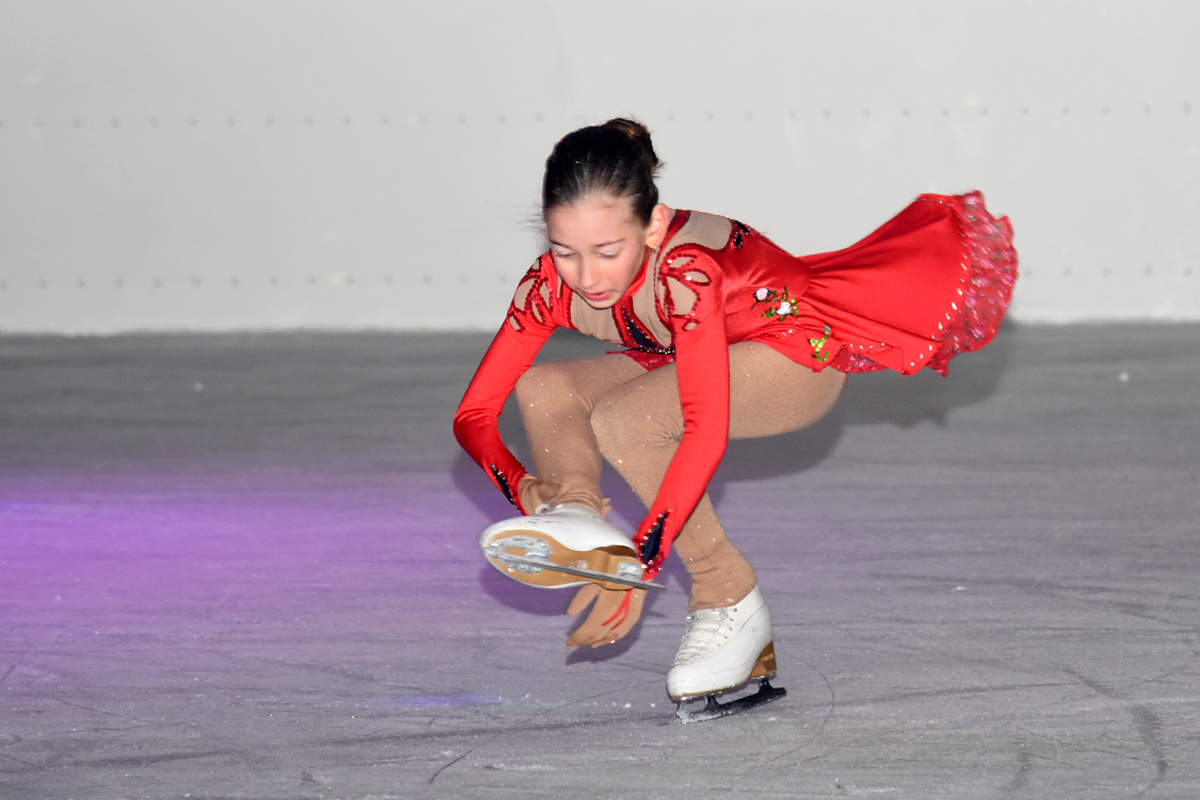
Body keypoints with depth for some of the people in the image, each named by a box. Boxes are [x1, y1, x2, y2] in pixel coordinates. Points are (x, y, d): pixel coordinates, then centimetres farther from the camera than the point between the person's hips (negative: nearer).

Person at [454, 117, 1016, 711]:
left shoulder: (684, 270, -37)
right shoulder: (553, 284, -18)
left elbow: (706, 430, -43)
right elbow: (474, 413, -16)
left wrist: (638, 562, -47)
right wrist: (523, 489, -35)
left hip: (799, 354, -7)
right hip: (704, 362, 7)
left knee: (621, 419, -30)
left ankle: (731, 604, -18)